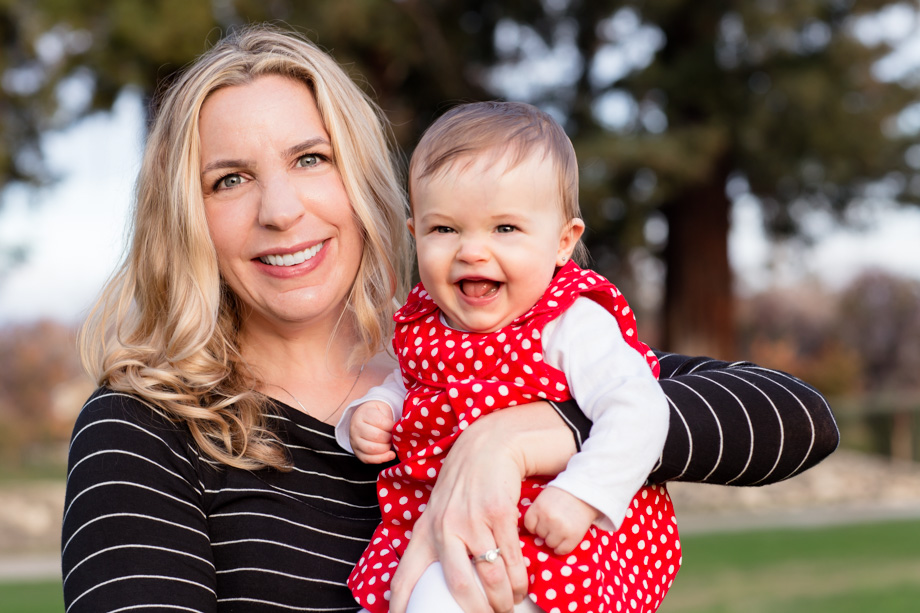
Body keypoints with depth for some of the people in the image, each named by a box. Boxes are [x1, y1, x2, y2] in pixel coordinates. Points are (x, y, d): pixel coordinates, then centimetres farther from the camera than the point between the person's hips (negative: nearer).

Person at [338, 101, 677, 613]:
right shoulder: (422, 329, 8)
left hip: (549, 546, -7)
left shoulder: (574, 326, -11)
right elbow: (401, 389, 27)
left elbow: (638, 409, -22)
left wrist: (581, 494, -31)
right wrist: (367, 416, 6)